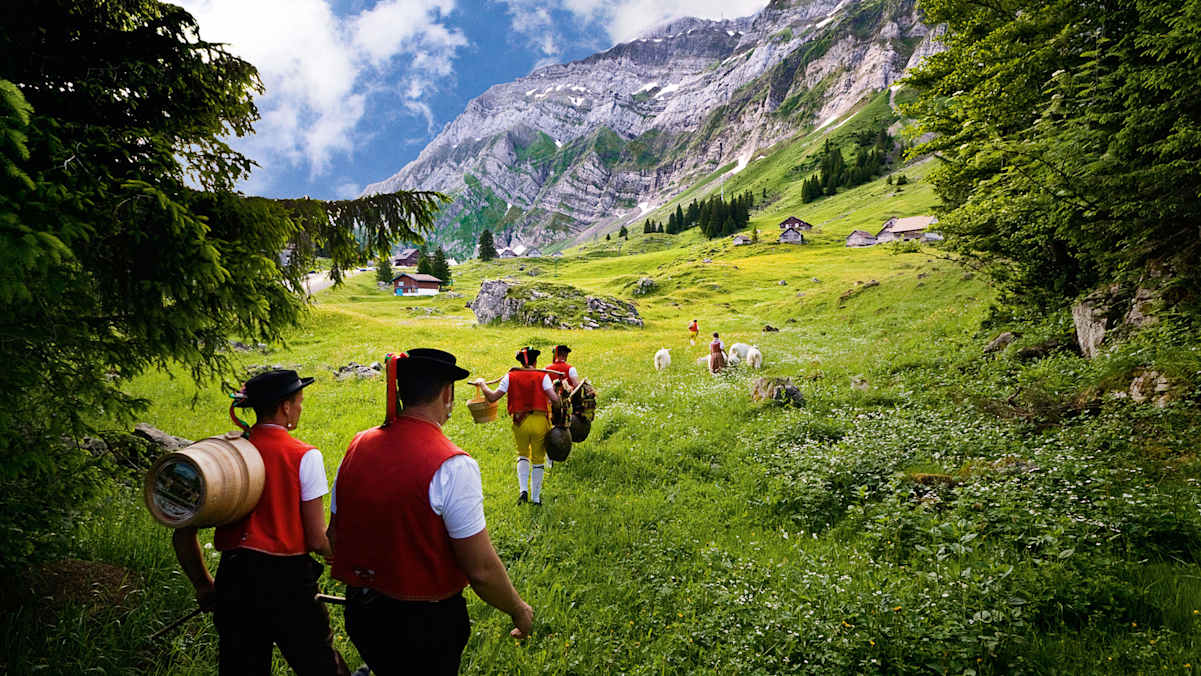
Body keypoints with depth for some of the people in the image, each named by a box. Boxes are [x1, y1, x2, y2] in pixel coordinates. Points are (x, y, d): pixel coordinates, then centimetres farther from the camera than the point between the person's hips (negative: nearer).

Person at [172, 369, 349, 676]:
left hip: (233, 580, 5)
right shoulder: (304, 457, -11)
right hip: (287, 581, -5)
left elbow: (183, 534, 5)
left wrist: (203, 585, 18)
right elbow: (316, 540, -12)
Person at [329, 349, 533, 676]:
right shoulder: (453, 465, -24)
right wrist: (518, 610, -3)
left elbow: (334, 536, 6)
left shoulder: (358, 447, -5)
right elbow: (481, 569, -21)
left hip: (361, 613, 6)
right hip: (426, 624, -5)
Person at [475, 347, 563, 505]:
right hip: (540, 421, -1)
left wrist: (481, 384, 16)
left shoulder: (511, 376, 1)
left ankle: (523, 489, 3)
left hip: (519, 422, 1)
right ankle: (535, 497, 21)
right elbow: (554, 399, -13)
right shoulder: (543, 376, -3)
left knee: (522, 455, 21)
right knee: (538, 459, 13)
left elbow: (493, 397, 1)